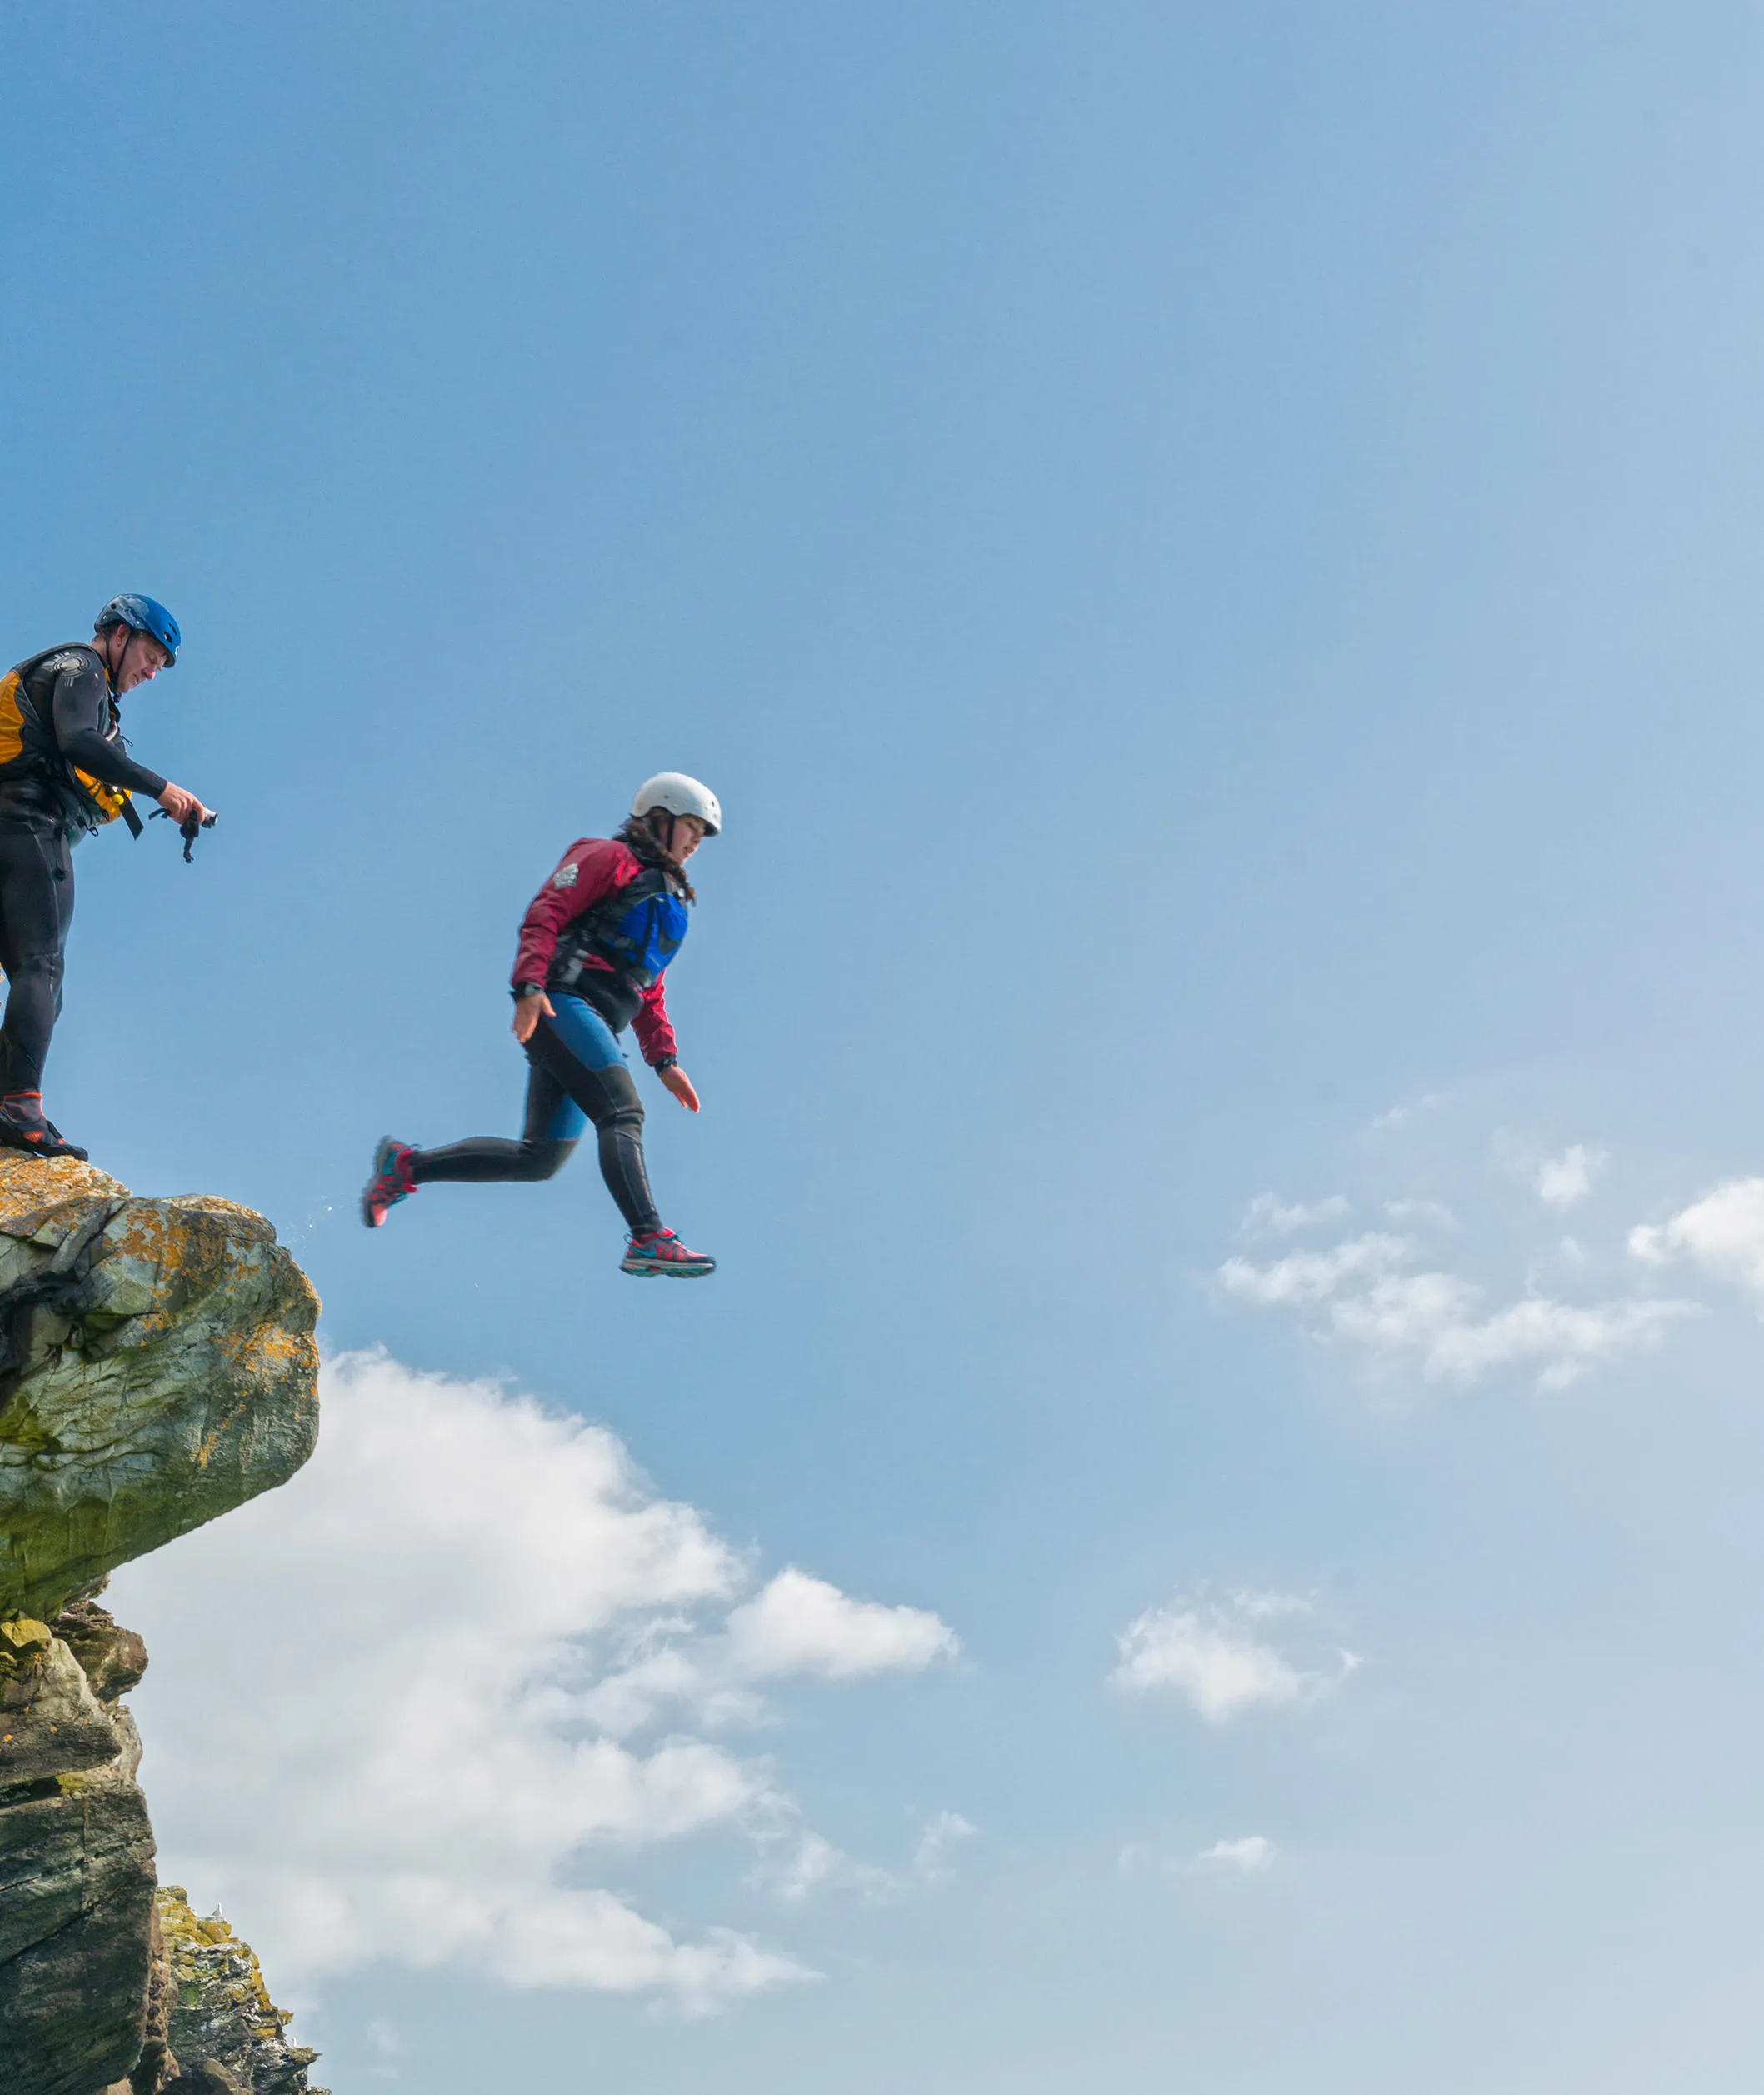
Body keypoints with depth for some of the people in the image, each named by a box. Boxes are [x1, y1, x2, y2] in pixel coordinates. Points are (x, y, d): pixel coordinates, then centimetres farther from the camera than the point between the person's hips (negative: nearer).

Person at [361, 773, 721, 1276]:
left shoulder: (669, 901, 29)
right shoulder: (608, 858, 4)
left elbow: (648, 995, 30)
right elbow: (543, 916, -8)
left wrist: (665, 1061, 17)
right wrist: (530, 986, -23)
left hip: (591, 1024, 9)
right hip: (561, 1003, -9)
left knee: (539, 1159, 1)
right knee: (623, 1113, -24)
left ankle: (405, 1165, 13)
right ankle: (648, 1240, -34)